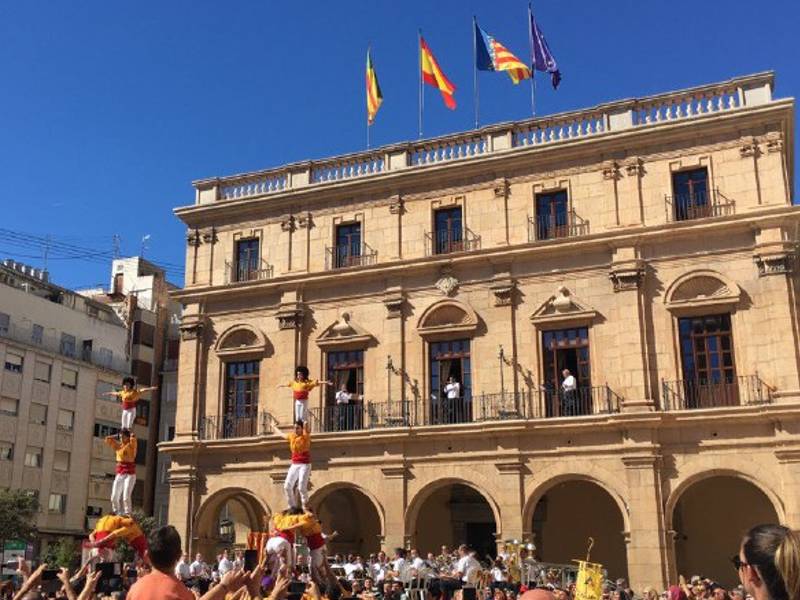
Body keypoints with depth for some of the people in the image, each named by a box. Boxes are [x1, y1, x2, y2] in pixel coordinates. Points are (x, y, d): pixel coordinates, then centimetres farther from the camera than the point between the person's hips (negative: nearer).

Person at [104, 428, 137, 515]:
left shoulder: (131, 445, -2)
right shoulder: (118, 446, 12)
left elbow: (133, 438, -21)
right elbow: (107, 439, 15)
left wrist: (130, 433, -1)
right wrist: (117, 437, 14)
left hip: (130, 474, -5)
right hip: (119, 474, 5)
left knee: (126, 497, -16)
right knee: (114, 497, 0)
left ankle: (127, 515, -14)